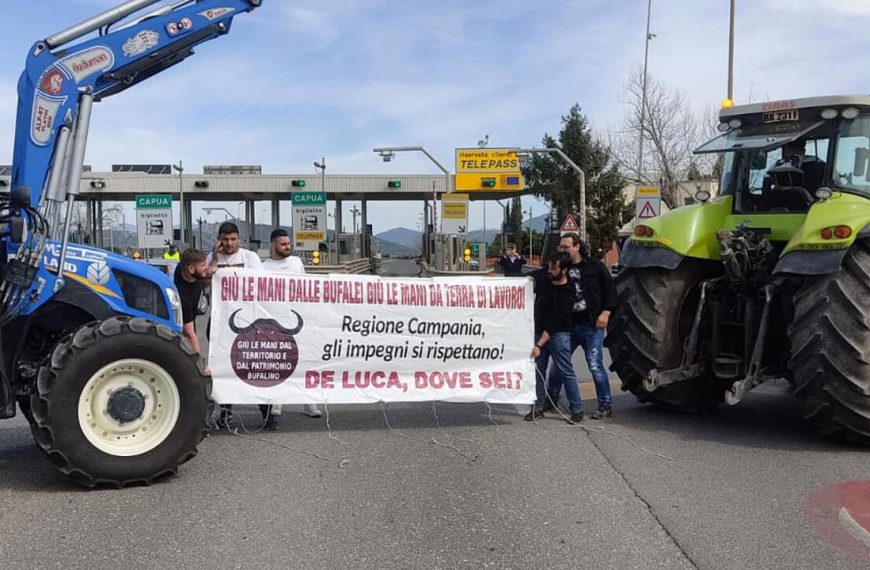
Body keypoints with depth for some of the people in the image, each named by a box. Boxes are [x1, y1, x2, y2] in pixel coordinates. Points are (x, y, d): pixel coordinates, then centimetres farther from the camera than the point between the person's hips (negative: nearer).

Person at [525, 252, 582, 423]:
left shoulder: (566, 294, -20)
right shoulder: (544, 277, -1)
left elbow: (555, 324, -23)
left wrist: (539, 345, -26)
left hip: (558, 334, -7)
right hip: (540, 332, 7)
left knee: (565, 372, -8)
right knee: (538, 369, 6)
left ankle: (577, 409, -1)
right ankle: (538, 407, 12)